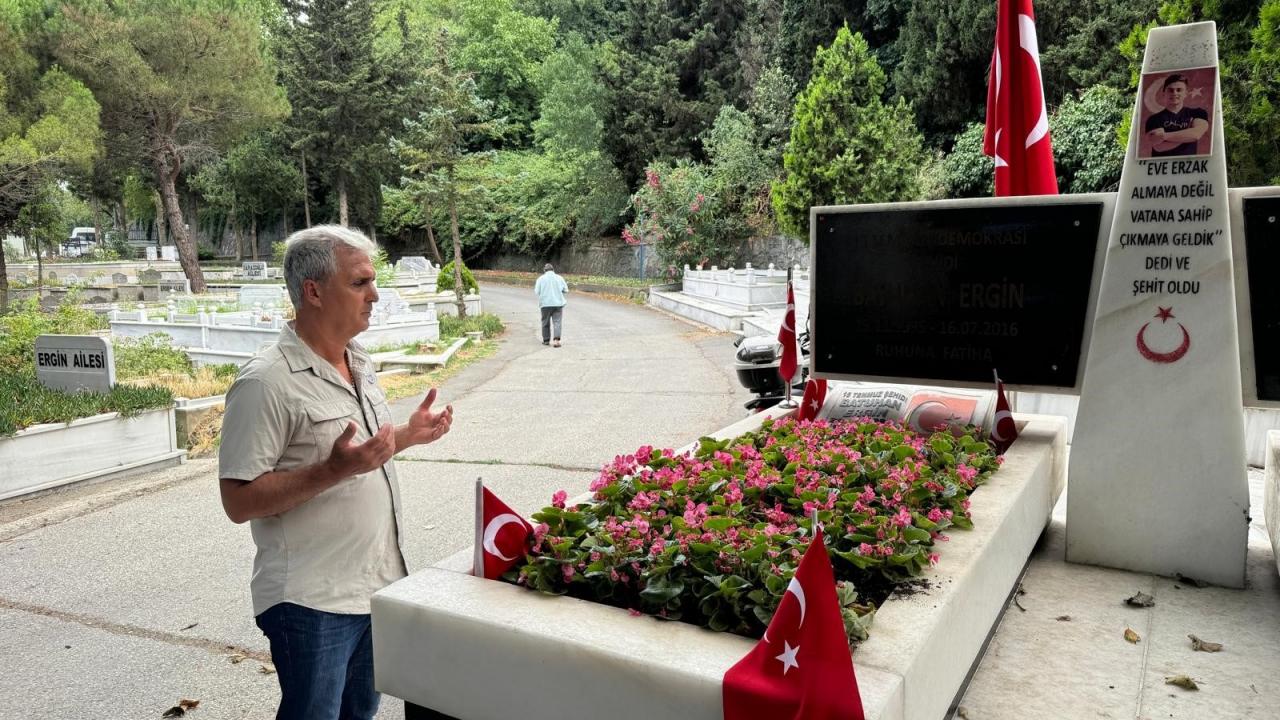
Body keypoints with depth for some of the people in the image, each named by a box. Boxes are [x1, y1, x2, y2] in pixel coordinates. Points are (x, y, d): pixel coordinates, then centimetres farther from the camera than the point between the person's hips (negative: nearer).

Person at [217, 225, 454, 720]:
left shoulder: (359, 364, 8)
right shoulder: (267, 382, -19)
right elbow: (239, 501, -20)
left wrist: (408, 434, 7)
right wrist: (334, 470, -30)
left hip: (378, 584, 8)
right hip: (313, 603, -8)